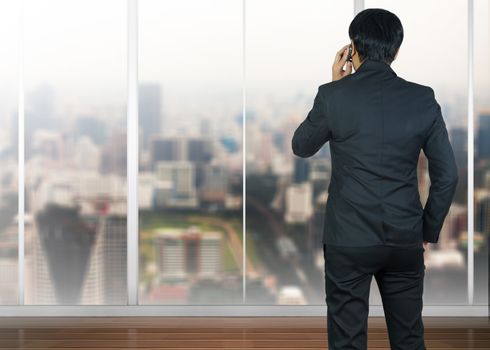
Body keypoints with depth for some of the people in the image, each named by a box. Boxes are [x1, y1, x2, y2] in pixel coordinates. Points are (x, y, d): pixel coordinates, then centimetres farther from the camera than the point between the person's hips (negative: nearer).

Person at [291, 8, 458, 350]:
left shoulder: (334, 95, -9)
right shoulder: (423, 99, -3)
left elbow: (301, 147, 8)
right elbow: (447, 176, 0)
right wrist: (428, 232, 12)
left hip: (349, 240, -2)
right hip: (405, 239, 2)